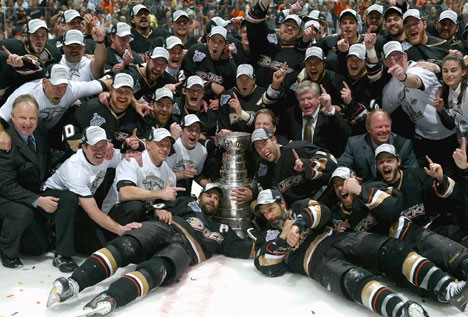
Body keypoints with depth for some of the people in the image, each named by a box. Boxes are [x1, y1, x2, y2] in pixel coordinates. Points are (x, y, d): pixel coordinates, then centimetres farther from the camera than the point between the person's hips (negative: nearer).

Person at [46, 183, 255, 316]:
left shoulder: (220, 231, 37)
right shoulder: (187, 203, 37)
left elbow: (242, 249, 27)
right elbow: (157, 206, 29)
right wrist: (160, 211, 7)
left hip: (185, 247, -1)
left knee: (158, 268, -35)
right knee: (127, 246, -33)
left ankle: (109, 299, -59)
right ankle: (73, 283, -52)